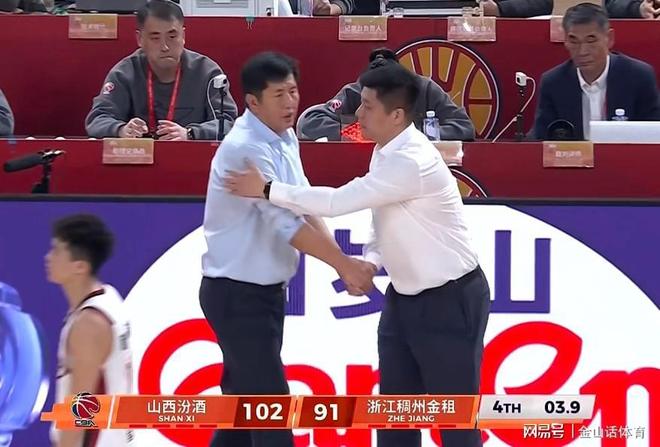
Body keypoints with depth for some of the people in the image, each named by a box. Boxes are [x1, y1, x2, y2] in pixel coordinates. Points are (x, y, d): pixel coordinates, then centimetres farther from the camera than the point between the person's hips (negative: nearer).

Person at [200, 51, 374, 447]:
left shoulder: (285, 139, 7)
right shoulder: (246, 148, -22)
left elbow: (306, 207, 6)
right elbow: (284, 222, -25)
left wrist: (343, 260, -7)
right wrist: (343, 264, -21)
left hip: (266, 289, 9)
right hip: (238, 294, -9)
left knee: (245, 399, 16)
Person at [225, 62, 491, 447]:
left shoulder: (412, 162, -27)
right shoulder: (387, 151, 3)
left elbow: (339, 202, -29)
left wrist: (266, 190, -22)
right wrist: (370, 261, -3)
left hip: (450, 300, -10)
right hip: (405, 296, 10)